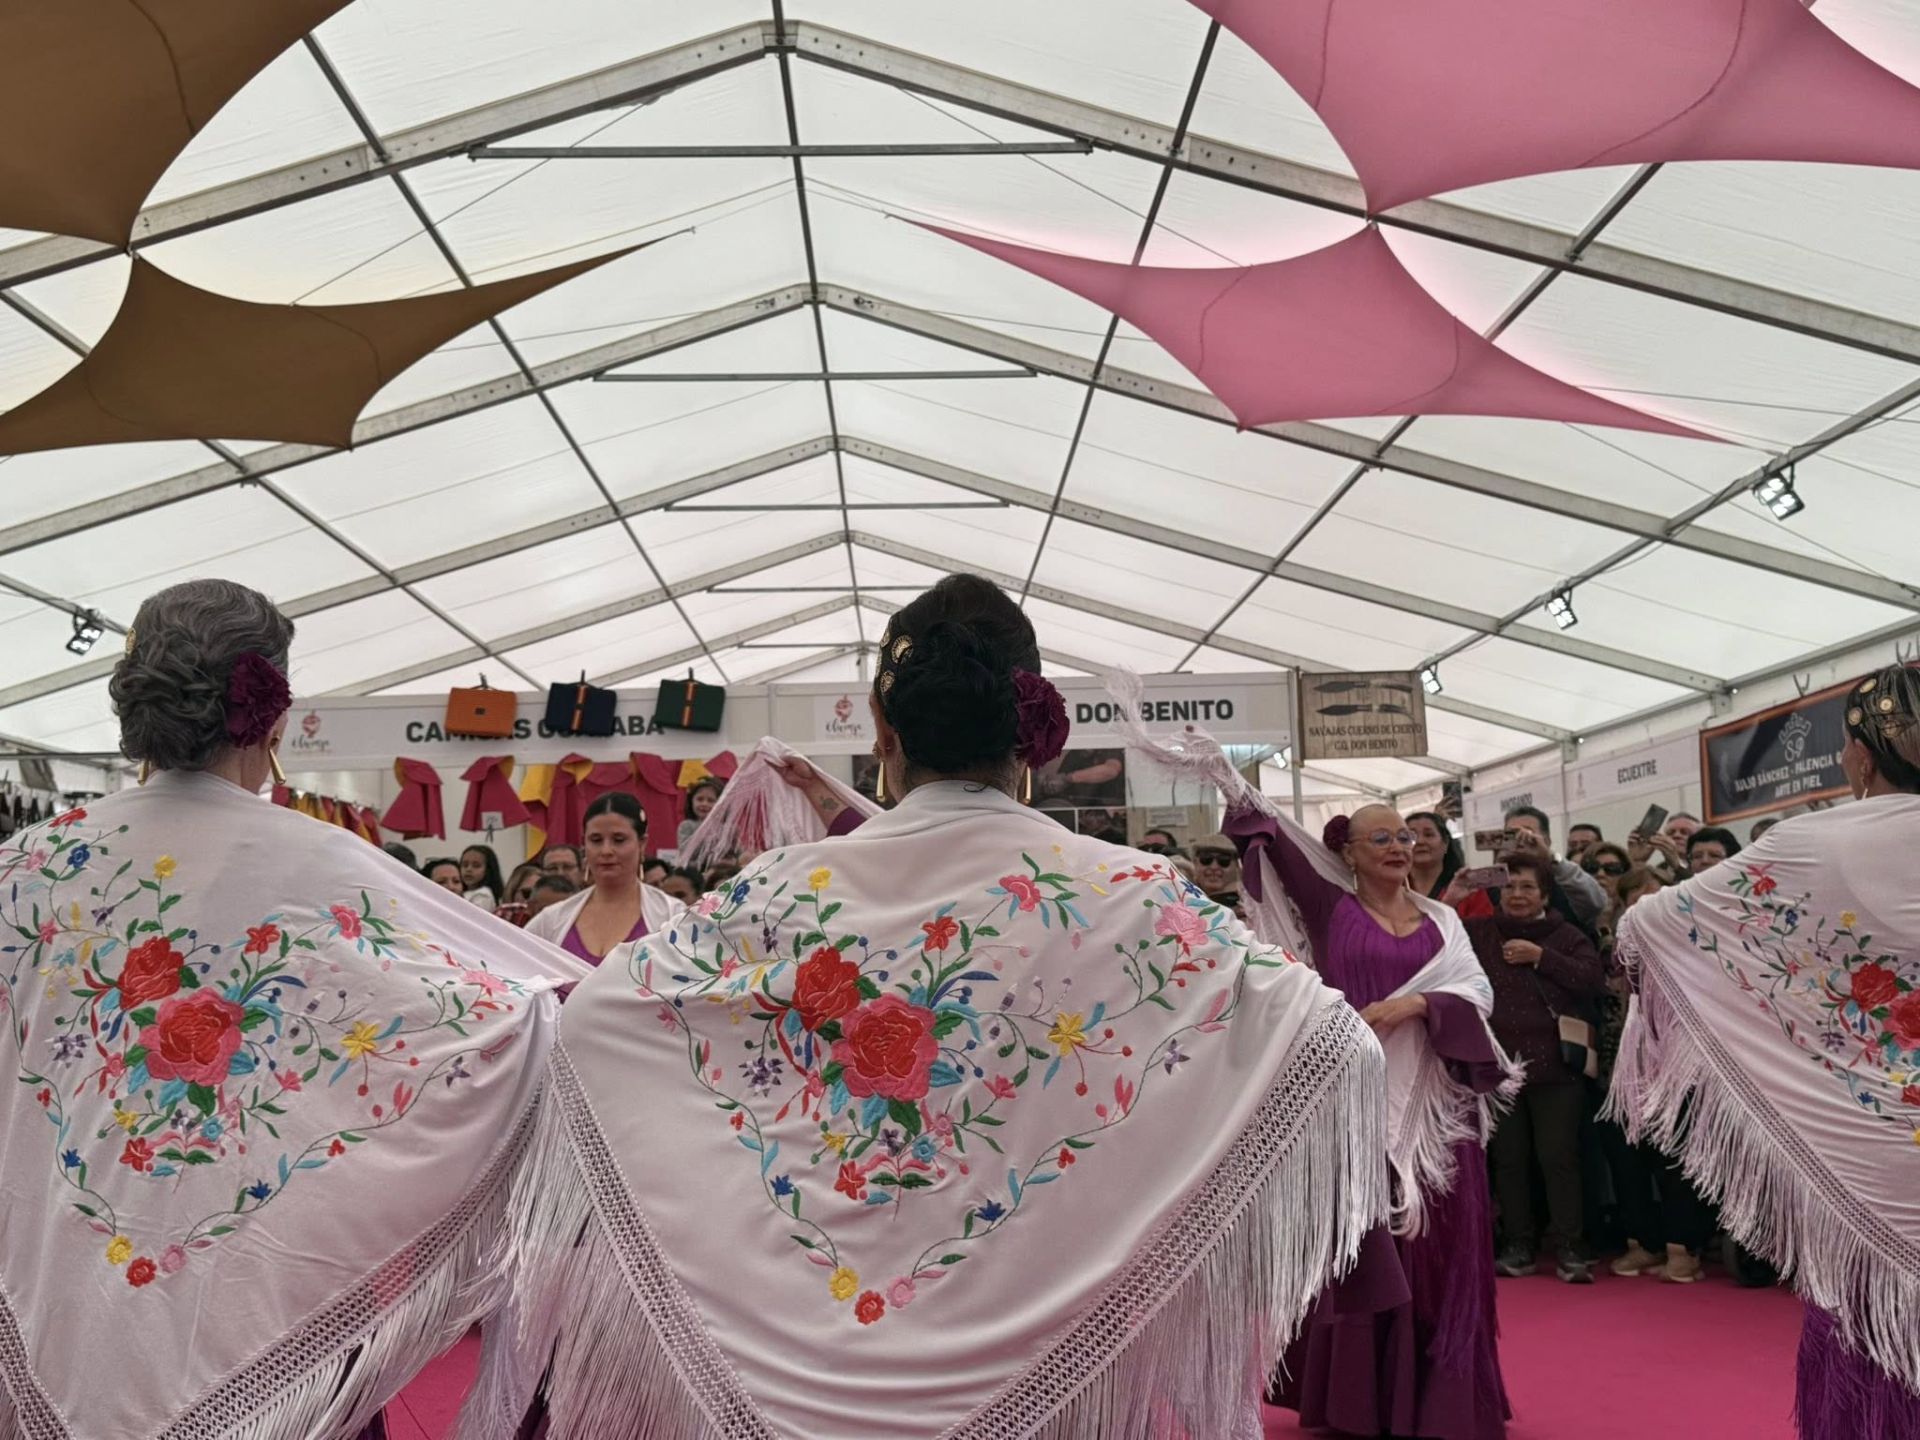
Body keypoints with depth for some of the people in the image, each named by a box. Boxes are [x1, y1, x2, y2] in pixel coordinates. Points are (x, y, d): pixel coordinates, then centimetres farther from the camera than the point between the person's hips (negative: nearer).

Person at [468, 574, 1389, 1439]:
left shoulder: (790, 890, -8)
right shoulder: (1126, 896, -12)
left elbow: (596, 1009, 2)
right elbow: (1326, 1034, -10)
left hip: (826, 1327, 1)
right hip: (1042, 1336, -1)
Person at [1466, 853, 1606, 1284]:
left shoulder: (1566, 936, 5)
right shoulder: (1480, 933, 7)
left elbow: (1594, 980, -10)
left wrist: (1540, 956, -13)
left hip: (1555, 1065, -2)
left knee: (1558, 1157, -2)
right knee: (1509, 1159, 7)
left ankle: (1567, 1248, 5)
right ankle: (1519, 1247, 16)